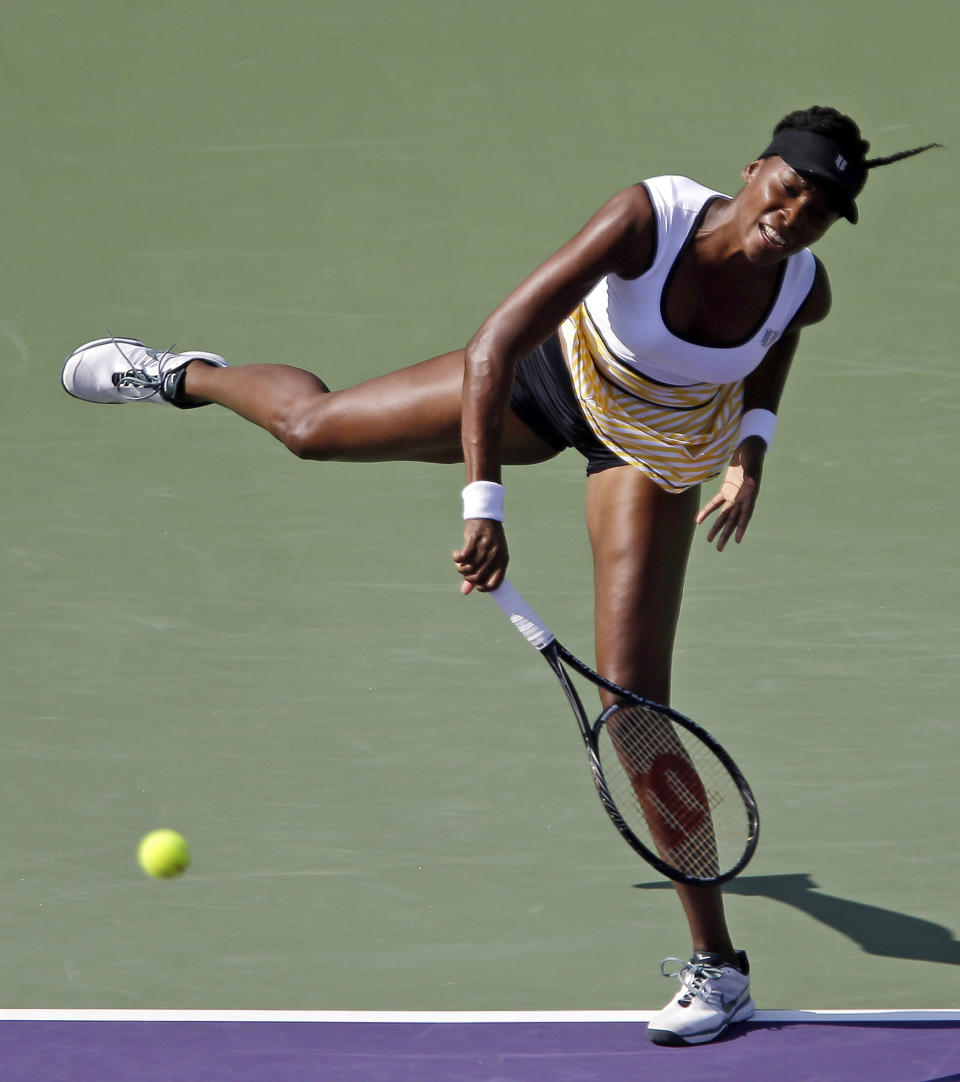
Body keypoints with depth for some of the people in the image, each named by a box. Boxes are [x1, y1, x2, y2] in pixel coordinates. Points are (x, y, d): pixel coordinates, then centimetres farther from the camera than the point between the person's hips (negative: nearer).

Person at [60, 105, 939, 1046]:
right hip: (558, 371, 0)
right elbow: (492, 348, -38)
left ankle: (718, 969, -5)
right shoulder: (647, 219, -38)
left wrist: (752, 446, -7)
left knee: (633, 703, -12)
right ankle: (187, 377, 53)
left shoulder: (805, 287, -27)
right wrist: (483, 504, -45)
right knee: (309, 424, 14)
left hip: (654, 454, 0)